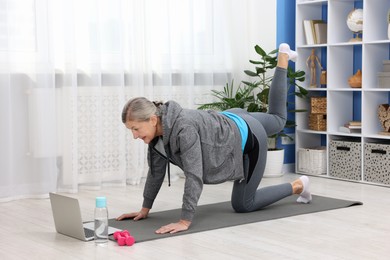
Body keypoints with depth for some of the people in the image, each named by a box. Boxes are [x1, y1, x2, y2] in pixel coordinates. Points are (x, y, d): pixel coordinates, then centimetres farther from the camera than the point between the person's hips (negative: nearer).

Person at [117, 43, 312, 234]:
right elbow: (156, 170, -7)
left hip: (248, 138, -7)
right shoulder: (157, 128, -17)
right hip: (231, 121, 7)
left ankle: (298, 186, 22)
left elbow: (194, 176, -41)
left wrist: (184, 221, -40)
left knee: (242, 204, 5)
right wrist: (145, 209, -4)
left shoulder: (184, 129, -41)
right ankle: (283, 56, 48)